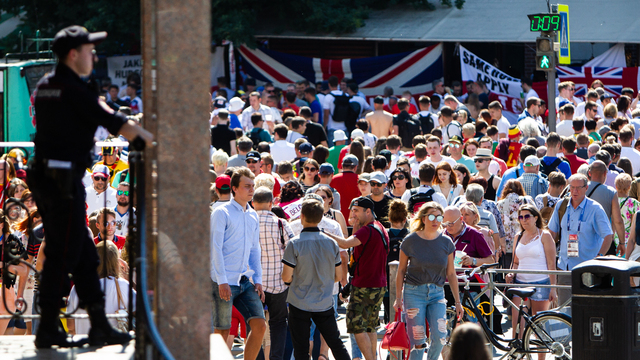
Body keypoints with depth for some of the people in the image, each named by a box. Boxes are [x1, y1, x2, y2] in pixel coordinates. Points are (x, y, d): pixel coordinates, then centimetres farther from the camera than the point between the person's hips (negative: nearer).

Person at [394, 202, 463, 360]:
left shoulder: (446, 242, 2)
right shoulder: (411, 241, -4)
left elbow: (451, 274, 8)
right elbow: (401, 271, 4)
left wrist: (457, 302, 9)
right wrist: (398, 298, 2)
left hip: (437, 293, 2)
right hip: (414, 292, -2)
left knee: (439, 337, -12)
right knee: (418, 341, -8)